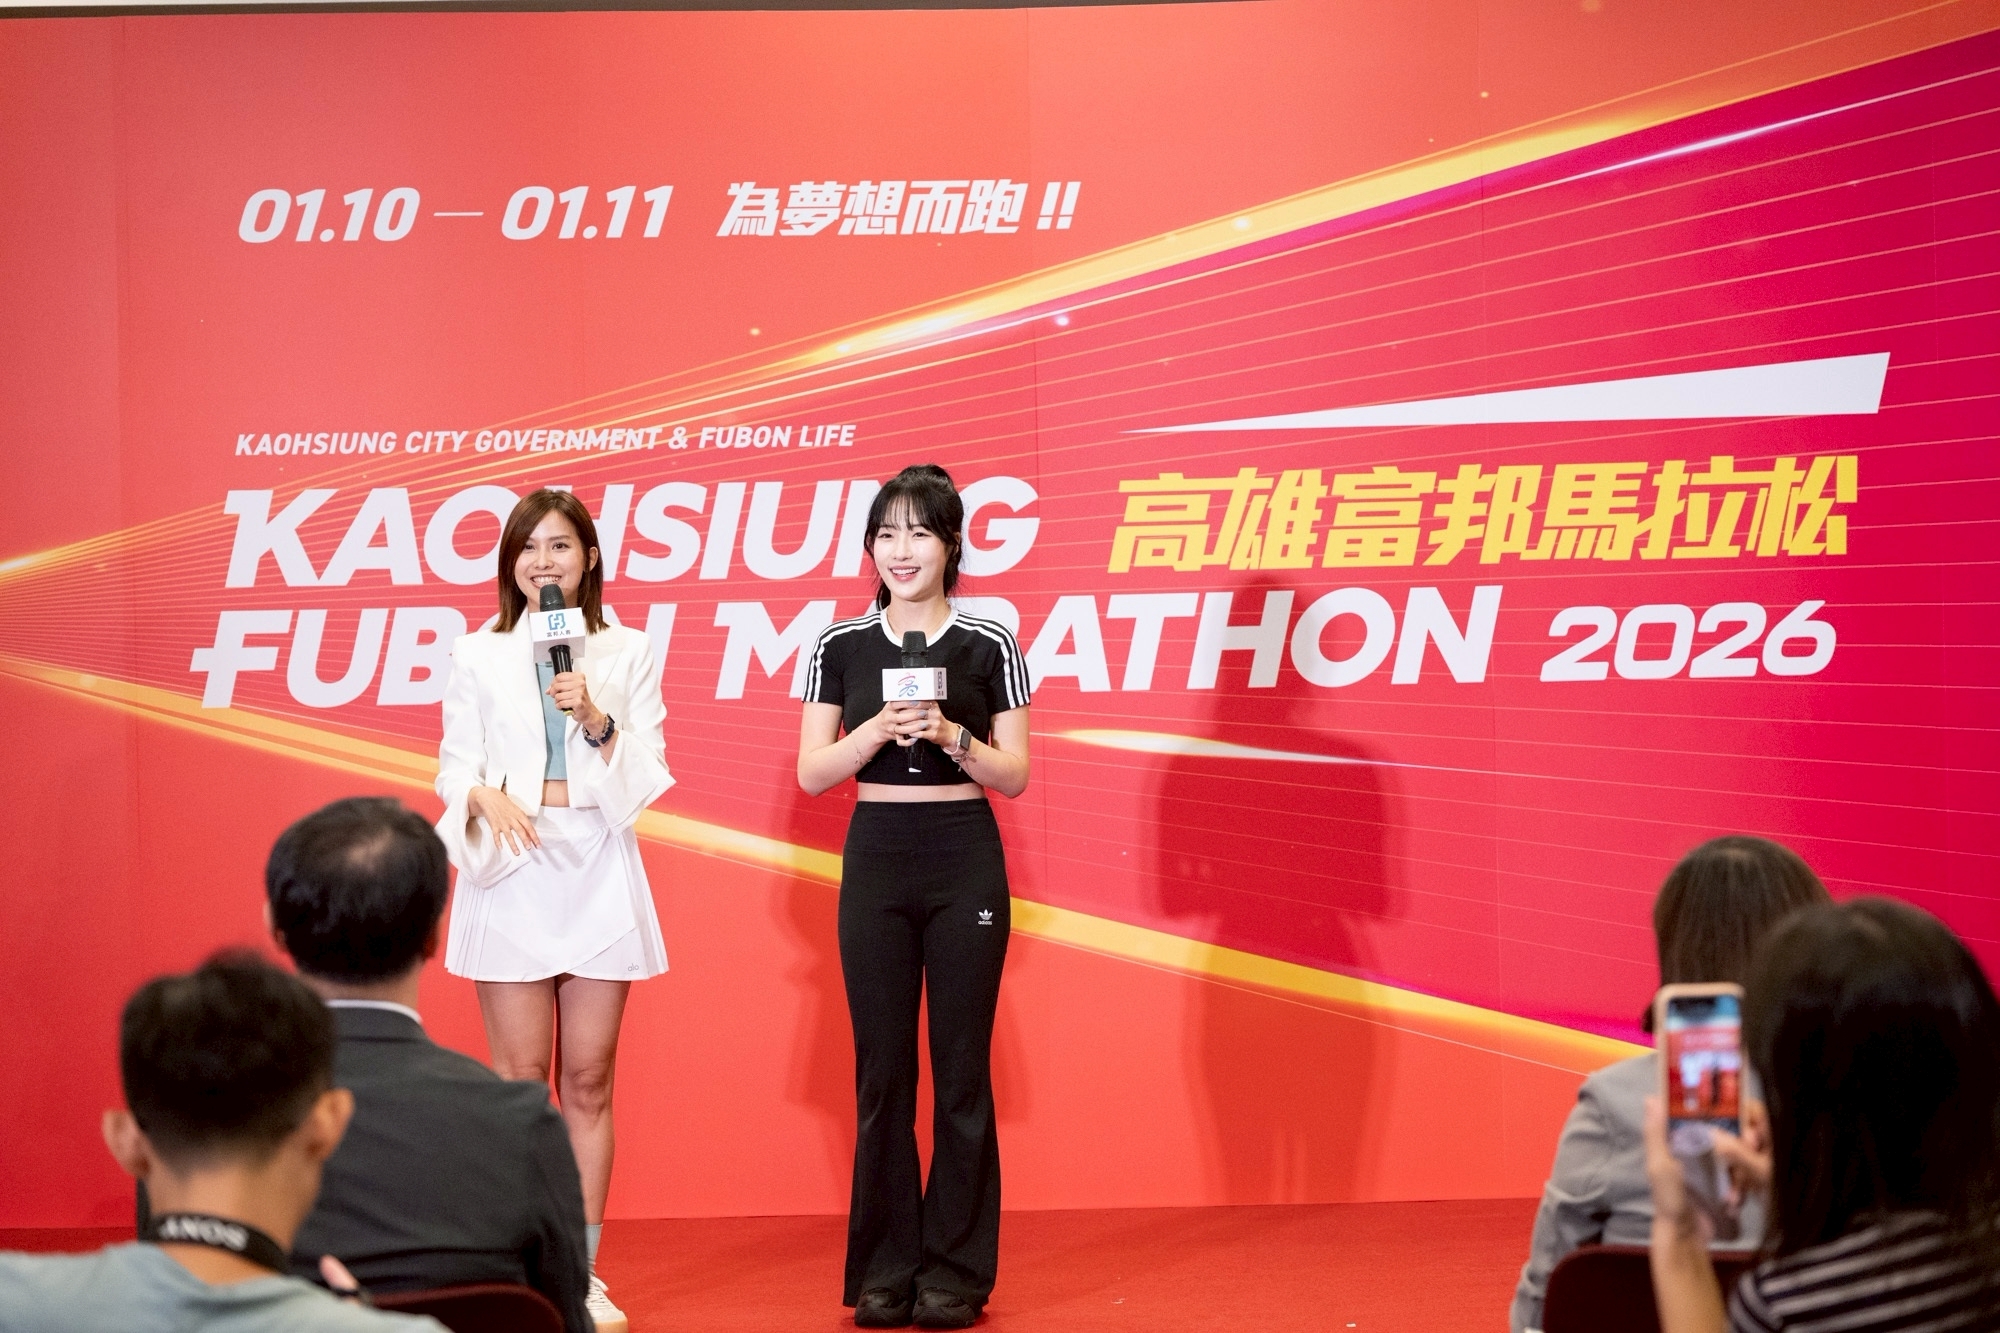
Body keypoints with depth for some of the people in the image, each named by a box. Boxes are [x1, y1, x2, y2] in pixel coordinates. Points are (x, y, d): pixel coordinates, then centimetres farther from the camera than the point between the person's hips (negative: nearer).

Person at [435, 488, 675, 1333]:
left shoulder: (627, 653, 7)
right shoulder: (479, 656, 7)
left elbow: (649, 772, 3)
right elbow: (454, 761, 3)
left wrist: (596, 721, -14)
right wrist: (483, 794, -18)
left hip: (598, 872, 1)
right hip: (510, 870, -1)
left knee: (589, 1080, 3)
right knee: (519, 1079, -1)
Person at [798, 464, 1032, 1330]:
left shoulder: (989, 646, 0)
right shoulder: (841, 647, 4)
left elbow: (1015, 776, 1)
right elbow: (812, 773, 1)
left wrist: (951, 736, -16)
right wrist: (879, 729, -15)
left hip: (965, 863, -1)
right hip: (875, 860, 1)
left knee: (961, 1067, 0)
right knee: (881, 1067, 3)